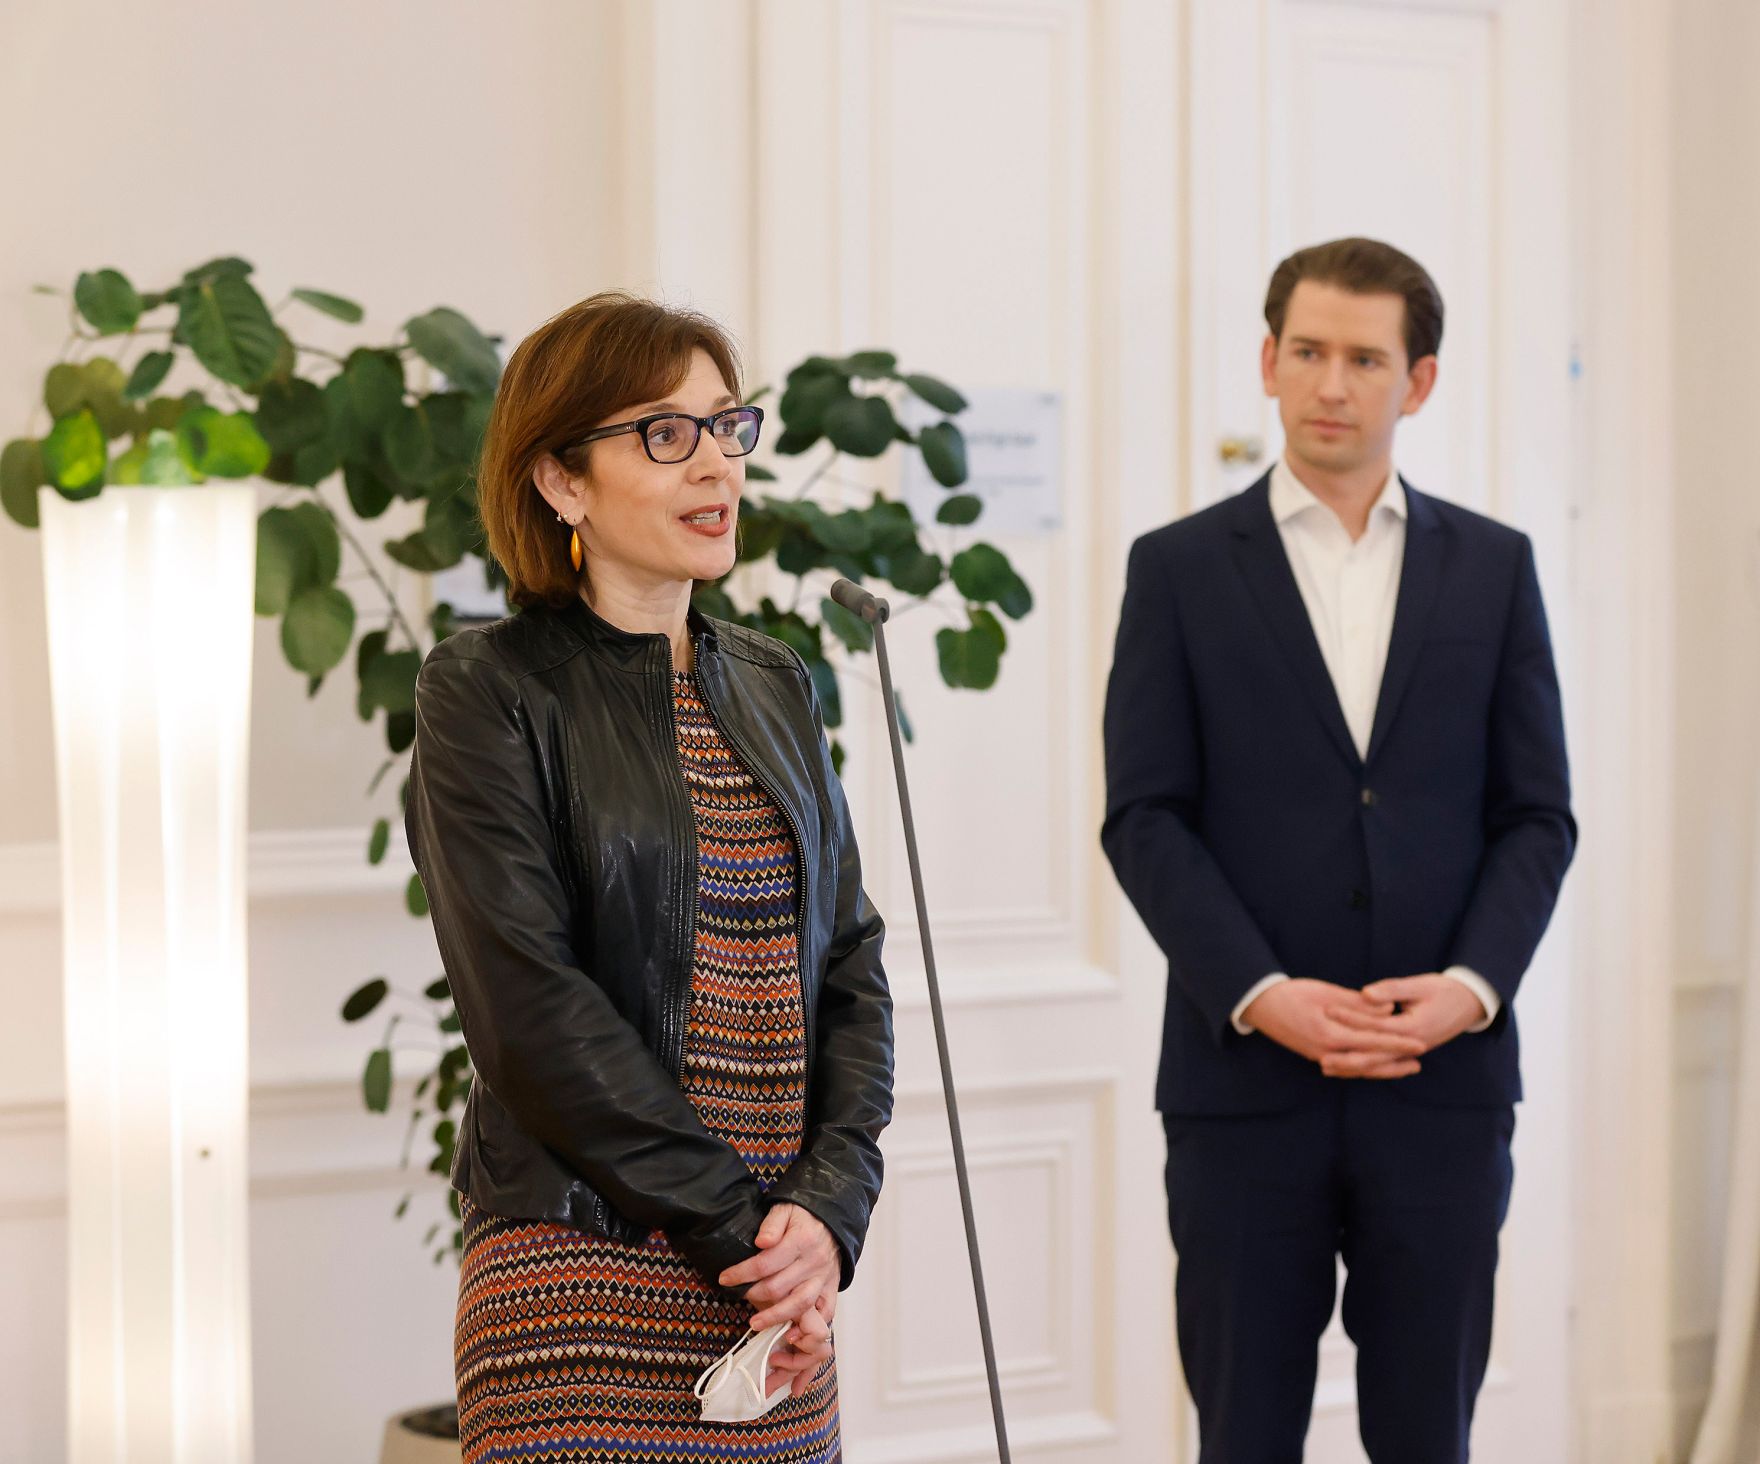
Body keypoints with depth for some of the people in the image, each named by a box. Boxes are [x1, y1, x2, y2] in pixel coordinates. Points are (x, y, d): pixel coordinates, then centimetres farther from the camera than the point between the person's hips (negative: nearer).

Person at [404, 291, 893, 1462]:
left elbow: (851, 966, 10)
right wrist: (737, 1223, -14)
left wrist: (829, 1208, -5)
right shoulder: (487, 692, -4)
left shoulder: (773, 687, 14)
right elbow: (532, 1011, -13)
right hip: (582, 1274, -5)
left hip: (783, 1277, 5)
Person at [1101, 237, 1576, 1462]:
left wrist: (1472, 984, -11)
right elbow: (1144, 818, -2)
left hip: (1445, 1076, 1)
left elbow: (1537, 815, 6)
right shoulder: (1181, 569, 3)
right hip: (1245, 1077, -1)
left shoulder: (1493, 567, 8)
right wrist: (1260, 993, -15)